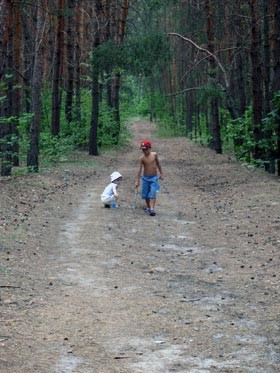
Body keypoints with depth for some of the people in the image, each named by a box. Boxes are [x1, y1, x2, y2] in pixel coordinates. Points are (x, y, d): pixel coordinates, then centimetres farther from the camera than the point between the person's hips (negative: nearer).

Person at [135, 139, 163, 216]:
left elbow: (158, 164, 7)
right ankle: (148, 207, 29)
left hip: (154, 178, -1)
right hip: (145, 178, 1)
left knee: (152, 194, -12)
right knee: (146, 194, 10)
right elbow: (140, 169, -12)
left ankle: (152, 209, -17)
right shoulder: (142, 158, -11)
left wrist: (161, 174, 12)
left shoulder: (154, 155, -7)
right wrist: (137, 181, -13)